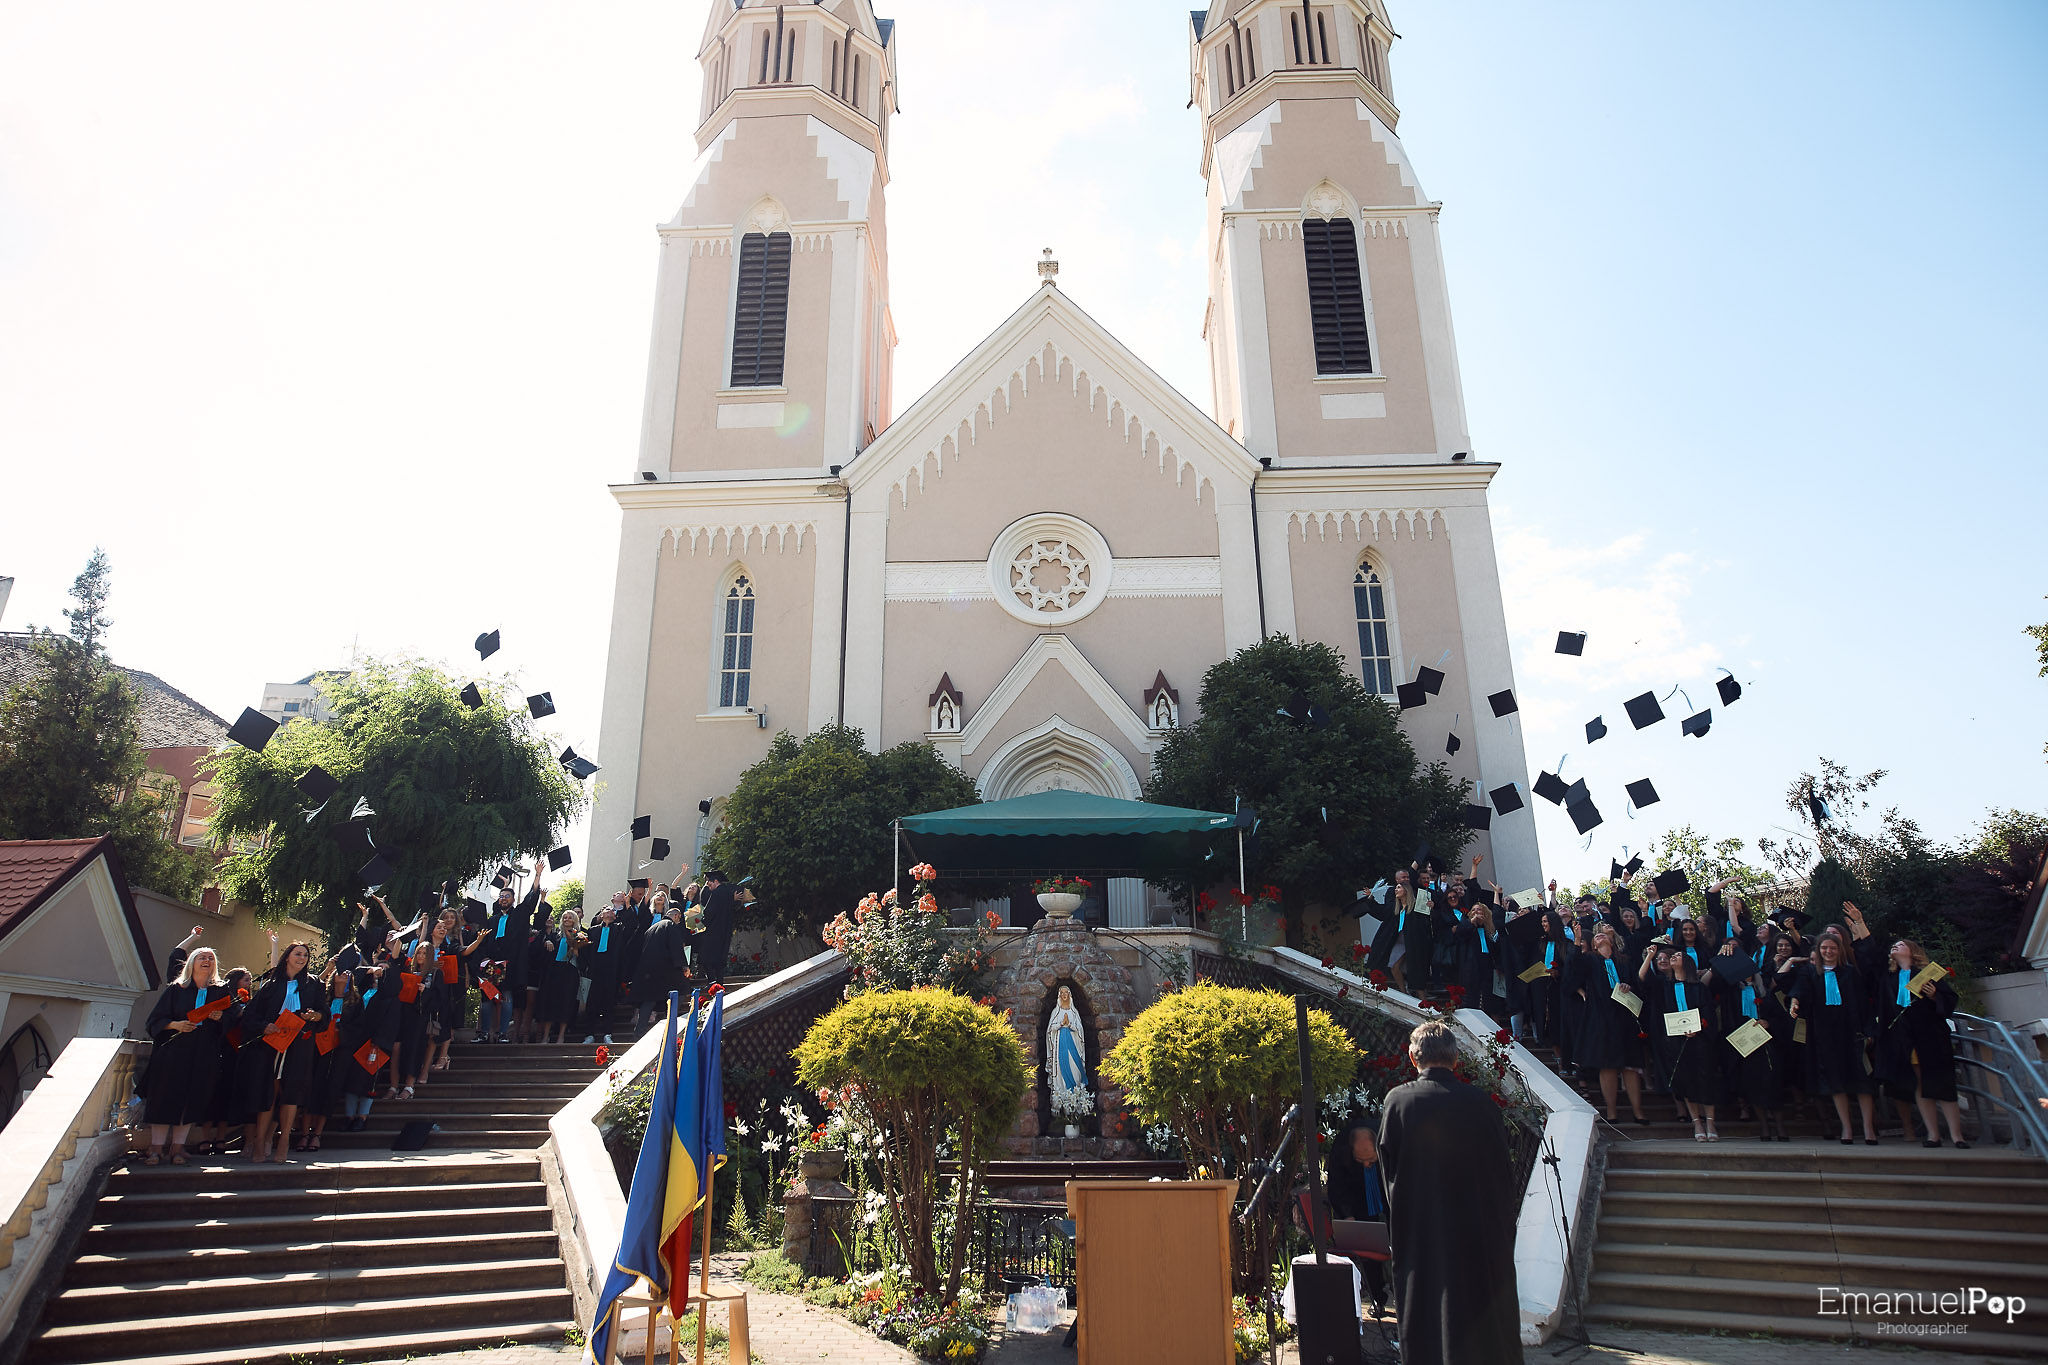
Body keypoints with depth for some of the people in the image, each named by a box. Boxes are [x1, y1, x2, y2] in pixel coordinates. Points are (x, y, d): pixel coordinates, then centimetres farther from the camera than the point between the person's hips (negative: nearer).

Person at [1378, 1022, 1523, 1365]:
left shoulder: (1397, 1101, -12)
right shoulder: (1480, 1102, -12)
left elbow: (1387, 1166, -5)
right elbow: (1504, 1166, -3)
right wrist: (1506, 1214, 12)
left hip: (1417, 1232, 0)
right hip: (1480, 1232, 0)